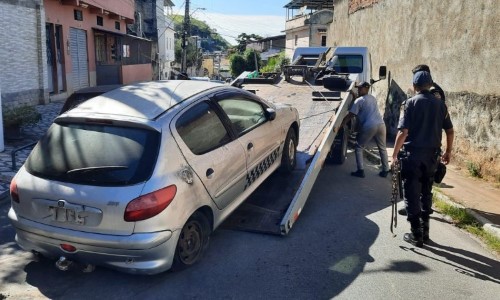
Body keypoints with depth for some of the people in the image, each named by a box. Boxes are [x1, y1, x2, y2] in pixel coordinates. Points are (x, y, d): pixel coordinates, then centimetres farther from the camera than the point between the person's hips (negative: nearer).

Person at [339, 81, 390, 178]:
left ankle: (360, 171, 2)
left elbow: (350, 116, -3)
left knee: (359, 147, 8)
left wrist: (340, 125, 3)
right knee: (382, 148, 19)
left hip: (369, 126, -6)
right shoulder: (373, 98, 22)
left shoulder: (358, 101, 1)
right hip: (381, 124, 6)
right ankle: (385, 171, 23)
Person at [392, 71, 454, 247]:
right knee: (426, 192, 17)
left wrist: (395, 153, -8)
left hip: (413, 154, -5)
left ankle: (416, 235, 7)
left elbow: (403, 131, -14)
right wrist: (448, 151, 22)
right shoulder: (440, 104, 7)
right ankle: (425, 232, 24)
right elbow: (450, 131, 10)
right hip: (432, 155, 5)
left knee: (412, 194, 3)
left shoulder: (412, 102, -7)